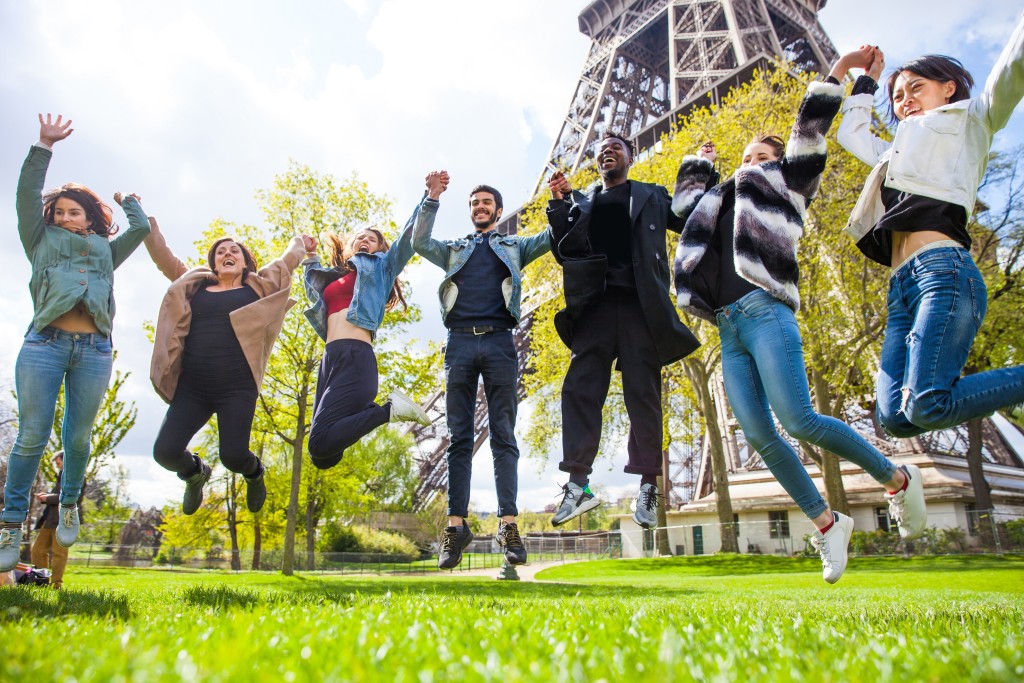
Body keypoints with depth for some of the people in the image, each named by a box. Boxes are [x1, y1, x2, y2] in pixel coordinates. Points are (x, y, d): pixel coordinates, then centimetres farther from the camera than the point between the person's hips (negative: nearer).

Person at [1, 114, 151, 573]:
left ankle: (68, 504, 25)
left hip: (95, 350, 2)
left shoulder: (106, 251, 26)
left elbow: (142, 228, 21)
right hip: (45, 344, -1)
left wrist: (128, 199, 39)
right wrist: (44, 146, 10)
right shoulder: (41, 242, 21)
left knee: (78, 437, 3)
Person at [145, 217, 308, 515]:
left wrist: (299, 241, 38)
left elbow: (289, 259, 21)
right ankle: (195, 473, 29)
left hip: (237, 387, -2)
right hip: (191, 387, 3)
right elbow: (163, 256, 22)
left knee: (233, 456, -13)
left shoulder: (259, 286, 12)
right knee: (165, 452, -9)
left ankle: (254, 473, 27)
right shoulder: (192, 284, 18)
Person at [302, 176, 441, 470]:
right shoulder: (333, 277, 30)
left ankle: (389, 410, -10)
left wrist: (431, 197, -6)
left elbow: (411, 238, 3)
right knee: (322, 456, -2)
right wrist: (310, 256, 48)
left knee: (320, 444, -23)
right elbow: (314, 289, 50)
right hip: (330, 358, 7)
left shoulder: (379, 267, 15)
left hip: (355, 356, -7)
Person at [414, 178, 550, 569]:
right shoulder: (454, 249, 26)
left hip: (498, 342, -1)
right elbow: (419, 243, 9)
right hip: (460, 342, 1)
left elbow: (551, 238, 12)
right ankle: (456, 524, -2)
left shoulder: (513, 247, 23)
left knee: (503, 436, -6)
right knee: (459, 438, -3)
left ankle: (508, 523, -7)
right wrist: (432, 199, 2)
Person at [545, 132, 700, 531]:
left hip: (640, 305, -1)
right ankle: (578, 484, -7)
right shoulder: (582, 203, 24)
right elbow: (565, 252, 13)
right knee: (579, 388, -9)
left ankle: (647, 486, 2)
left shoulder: (651, 197, 21)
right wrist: (560, 203, 4)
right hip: (596, 306, 2)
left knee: (642, 394, -3)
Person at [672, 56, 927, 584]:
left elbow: (808, 135, 11)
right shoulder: (723, 200, 32)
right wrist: (700, 161, 48)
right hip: (729, 328, 6)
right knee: (759, 437, -6)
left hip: (765, 312, -6)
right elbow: (684, 202, 45)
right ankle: (827, 523, 7)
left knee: (798, 421, -20)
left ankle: (897, 479, 2)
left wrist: (837, 73, 12)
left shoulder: (785, 185, 18)